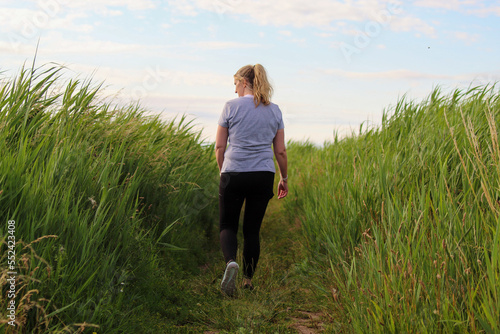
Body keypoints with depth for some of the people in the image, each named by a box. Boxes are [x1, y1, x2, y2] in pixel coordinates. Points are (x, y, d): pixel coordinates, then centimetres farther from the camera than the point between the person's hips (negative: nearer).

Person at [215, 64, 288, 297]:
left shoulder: (232, 106, -2)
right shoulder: (274, 111, 7)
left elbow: (219, 147, 0)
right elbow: (281, 151, 7)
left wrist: (222, 172, 15)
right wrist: (284, 178, 19)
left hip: (233, 173, -3)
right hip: (263, 175, 3)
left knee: (228, 225, 11)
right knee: (252, 229, 12)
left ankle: (231, 261, -18)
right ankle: (248, 280, 17)